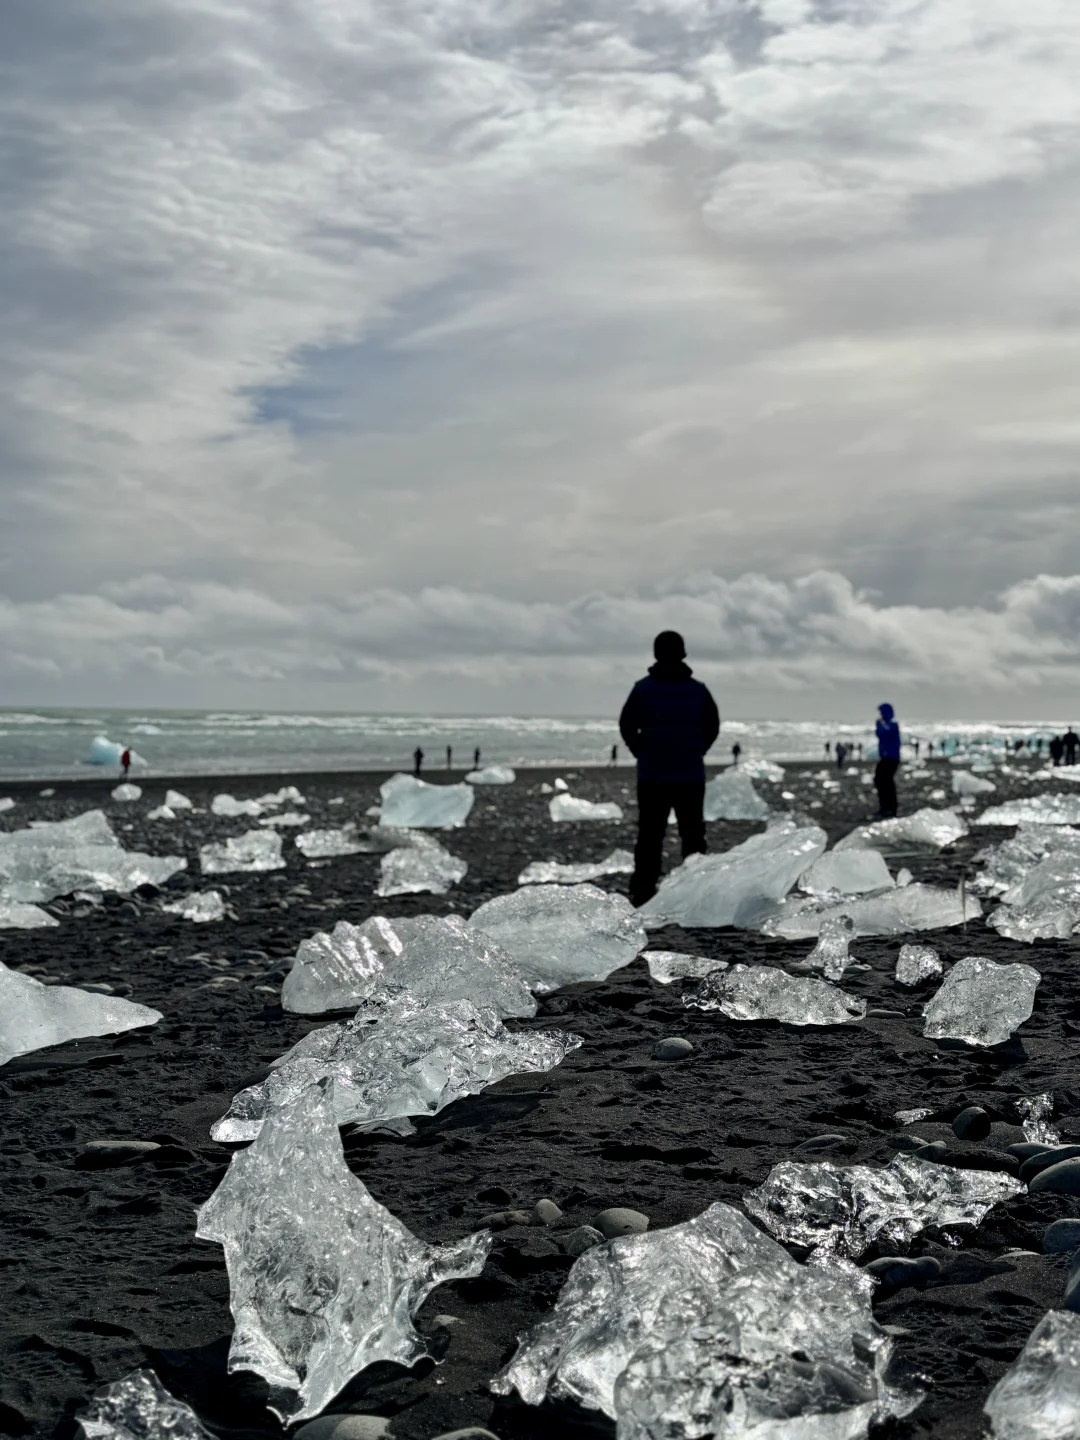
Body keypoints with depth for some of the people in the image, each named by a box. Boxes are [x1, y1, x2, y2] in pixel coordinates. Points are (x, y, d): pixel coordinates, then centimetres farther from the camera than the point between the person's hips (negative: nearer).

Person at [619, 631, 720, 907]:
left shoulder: (643, 689, -4)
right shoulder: (698, 690, -1)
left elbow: (626, 726, -2)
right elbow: (713, 726, 4)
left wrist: (643, 754, 9)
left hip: (652, 776, 0)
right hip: (691, 777, 0)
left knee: (649, 836, 5)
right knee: (693, 836, 9)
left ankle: (643, 892, 1)